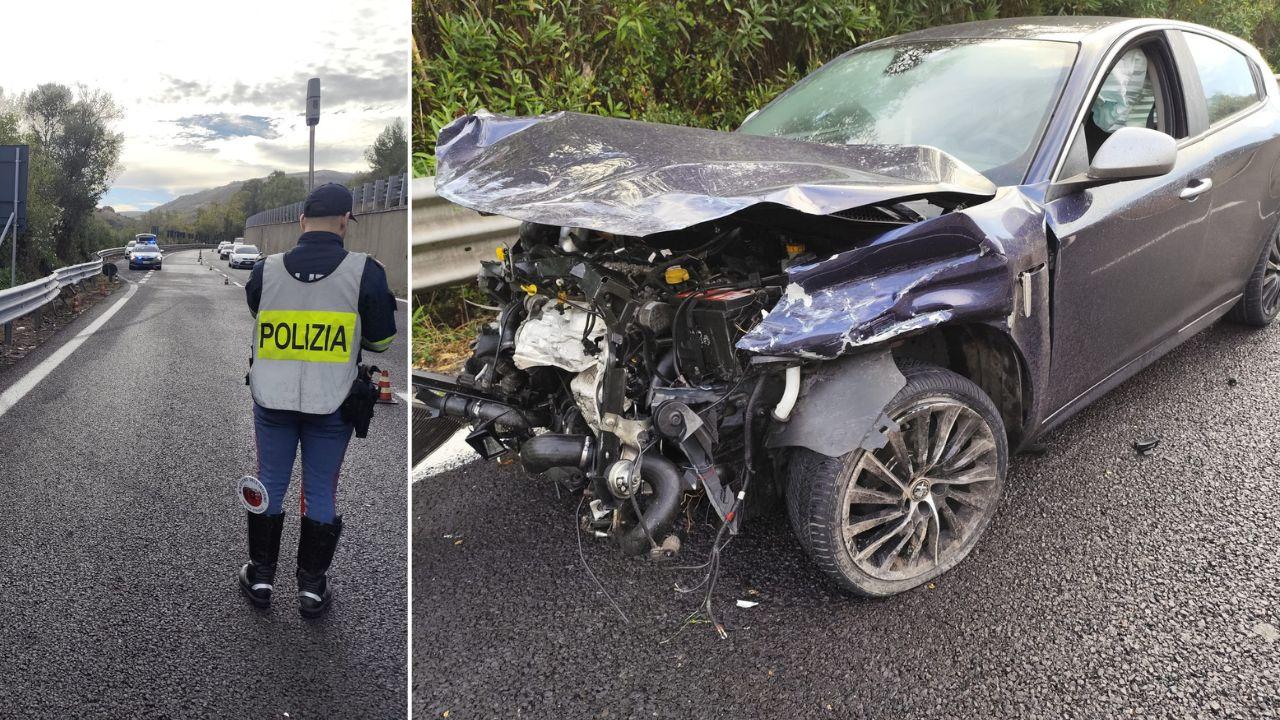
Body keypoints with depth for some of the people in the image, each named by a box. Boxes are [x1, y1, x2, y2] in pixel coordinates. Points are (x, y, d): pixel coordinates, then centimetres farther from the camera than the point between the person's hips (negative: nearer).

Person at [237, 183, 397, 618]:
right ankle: (312, 588, 19)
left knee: (269, 486, 17)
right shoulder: (365, 272, -12)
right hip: (332, 404, -2)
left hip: (271, 400, 2)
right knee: (320, 495, 10)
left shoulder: (265, 270, -4)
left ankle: (261, 577, 28)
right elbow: (381, 340, -2)